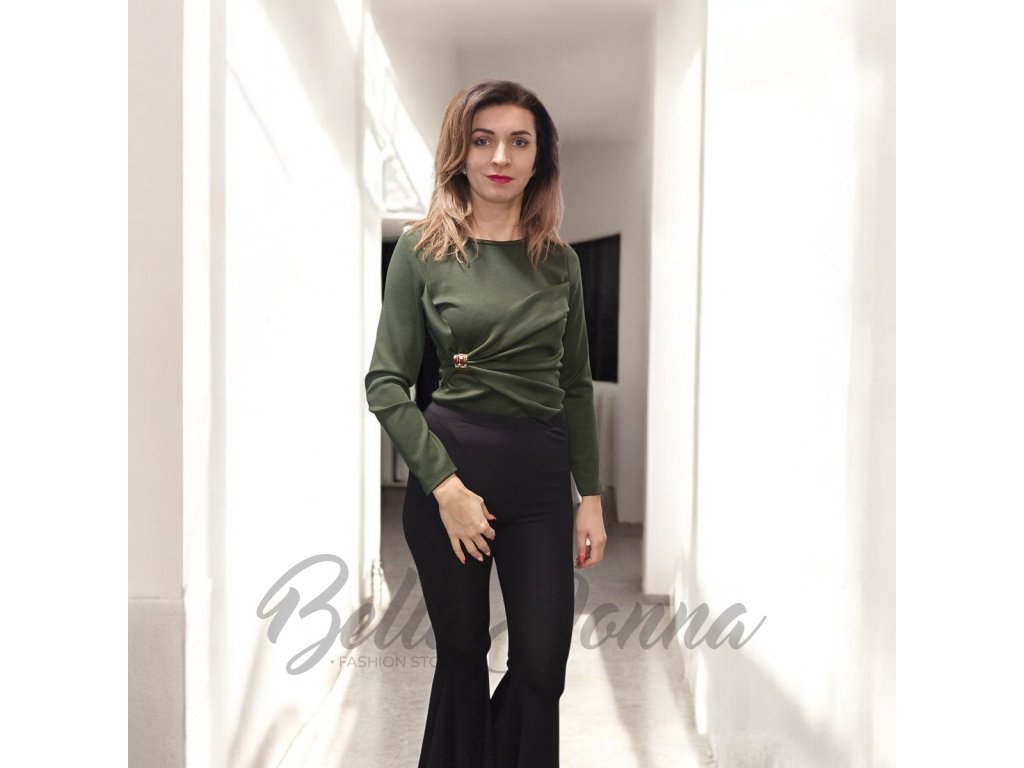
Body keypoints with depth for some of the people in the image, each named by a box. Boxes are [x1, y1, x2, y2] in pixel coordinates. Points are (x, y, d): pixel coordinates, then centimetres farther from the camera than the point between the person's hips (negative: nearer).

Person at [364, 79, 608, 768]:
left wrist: (591, 497, 6)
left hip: (542, 472, 3)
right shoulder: (424, 250, -1)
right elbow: (385, 383, -5)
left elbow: (577, 386, 11)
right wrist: (445, 485, -12)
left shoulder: (560, 261, 7)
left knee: (542, 668, 4)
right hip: (451, 463, -2)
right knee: (463, 654, 10)